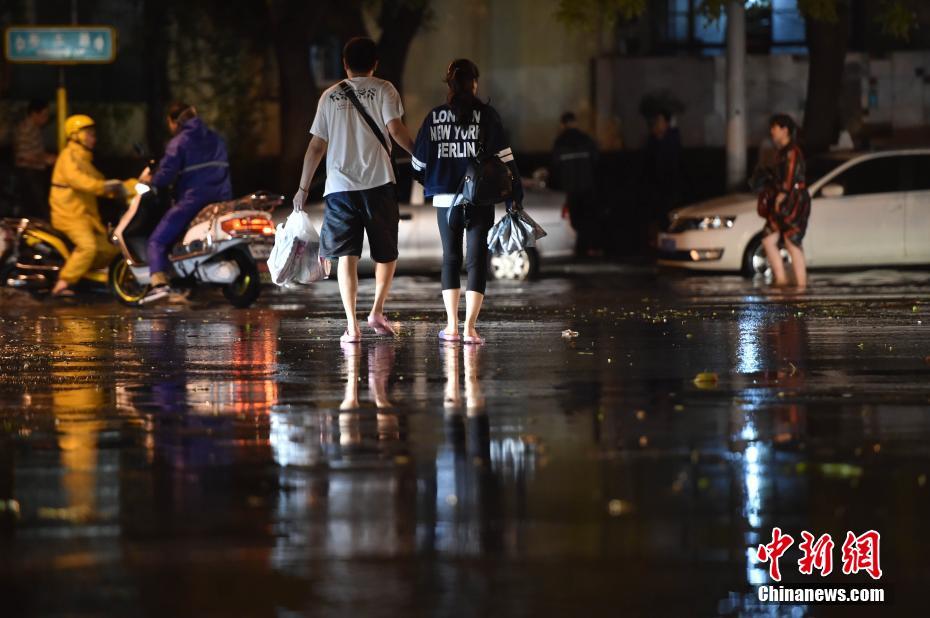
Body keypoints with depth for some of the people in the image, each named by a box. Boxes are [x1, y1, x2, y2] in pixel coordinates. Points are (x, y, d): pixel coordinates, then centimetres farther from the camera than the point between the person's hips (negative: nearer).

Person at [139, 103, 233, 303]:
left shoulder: (178, 143, -5)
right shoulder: (215, 139, 16)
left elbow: (164, 176, -13)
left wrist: (149, 179, 8)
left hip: (192, 200, -7)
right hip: (221, 197, 7)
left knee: (156, 241, -5)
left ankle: (159, 282, -26)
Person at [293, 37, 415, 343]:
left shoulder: (330, 96, 13)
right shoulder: (383, 89, 5)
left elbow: (316, 146, 12)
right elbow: (395, 128, -8)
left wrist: (303, 188, 18)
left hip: (339, 185, 2)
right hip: (377, 181, -2)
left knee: (347, 255, -1)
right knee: (386, 251, 16)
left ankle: (351, 324, -10)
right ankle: (377, 311, 8)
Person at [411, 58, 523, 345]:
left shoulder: (434, 117, 3)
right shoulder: (485, 115, -5)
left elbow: (419, 162, 9)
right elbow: (504, 157, -8)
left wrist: (431, 183, 28)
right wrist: (516, 194, -3)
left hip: (445, 199, 2)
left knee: (451, 258, 15)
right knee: (477, 260, 2)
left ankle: (452, 326, 12)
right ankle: (470, 328, -6)